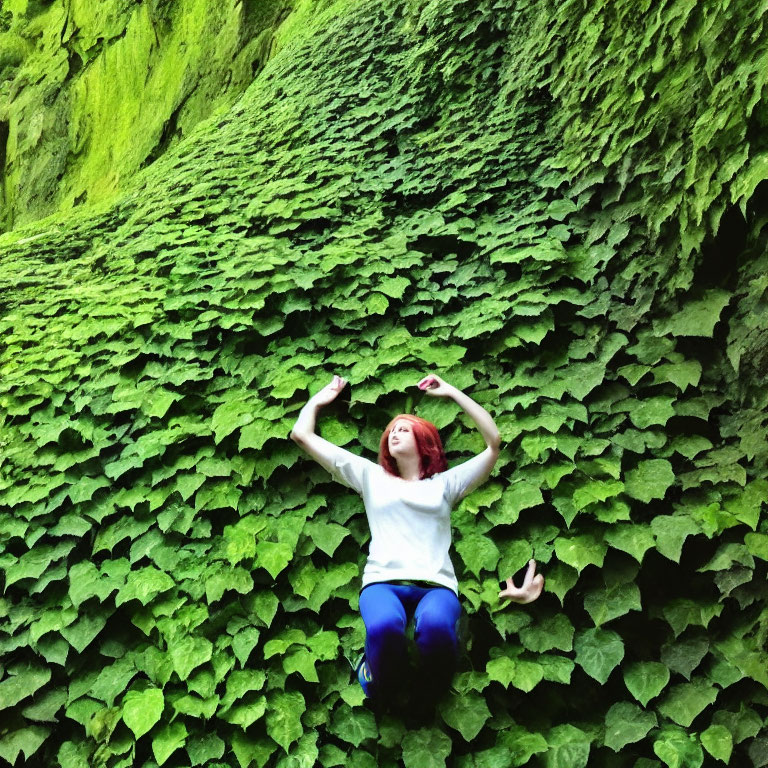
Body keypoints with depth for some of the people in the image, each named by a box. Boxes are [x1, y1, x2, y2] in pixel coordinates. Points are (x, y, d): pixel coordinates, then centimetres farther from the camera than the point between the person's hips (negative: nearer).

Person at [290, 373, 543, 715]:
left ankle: (430, 694, -6)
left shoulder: (445, 482, 25)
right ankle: (383, 688, -5)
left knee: (436, 626, -38)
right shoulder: (371, 476, 26)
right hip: (383, 581, 0)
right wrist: (320, 398, 36)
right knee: (384, 626, -39)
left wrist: (452, 392, 20)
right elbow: (302, 434, 24)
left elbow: (494, 442, 17)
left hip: (436, 584, 0)